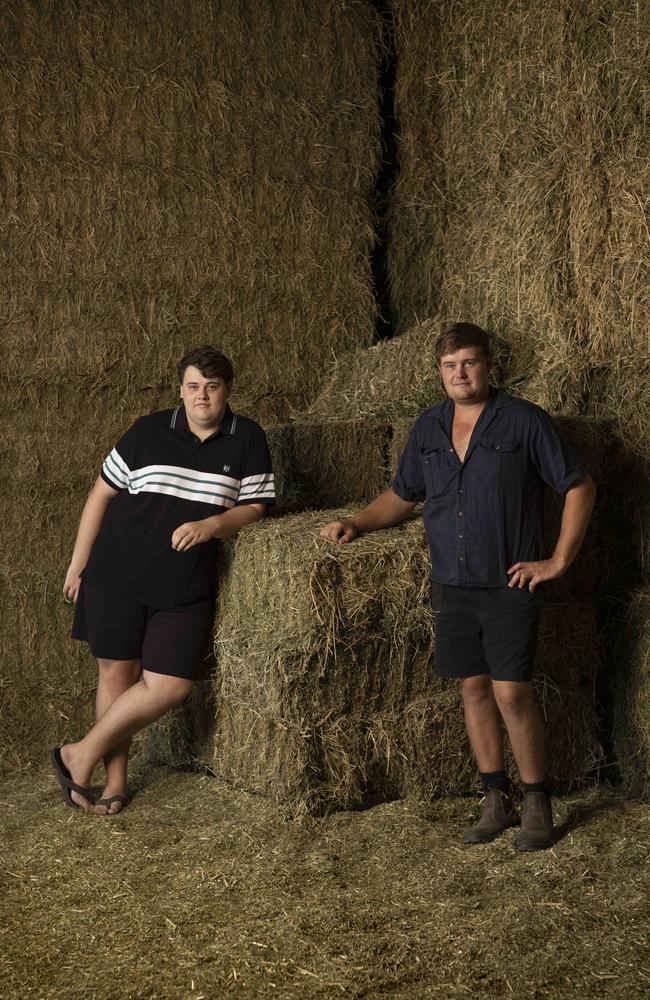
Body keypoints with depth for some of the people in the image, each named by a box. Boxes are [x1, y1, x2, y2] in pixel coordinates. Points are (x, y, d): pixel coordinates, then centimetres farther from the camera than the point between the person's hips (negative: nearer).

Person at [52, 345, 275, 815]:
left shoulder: (248, 439, 1)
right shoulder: (149, 431, -1)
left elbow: (254, 506, 3)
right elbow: (102, 493, 5)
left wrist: (209, 526, -17)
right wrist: (78, 563, 6)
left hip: (186, 586, 1)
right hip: (118, 574, 0)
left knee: (170, 685, -6)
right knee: (117, 672, 4)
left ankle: (83, 755, 12)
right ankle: (116, 778, 21)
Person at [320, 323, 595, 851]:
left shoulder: (524, 420, -6)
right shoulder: (429, 427, 10)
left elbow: (579, 486, -3)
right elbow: (402, 494, 21)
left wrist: (559, 560, -7)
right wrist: (357, 522, 5)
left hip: (510, 585, -5)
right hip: (453, 585, 5)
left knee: (512, 693, -7)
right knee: (474, 688, 8)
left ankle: (538, 806, 10)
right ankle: (497, 801, 21)